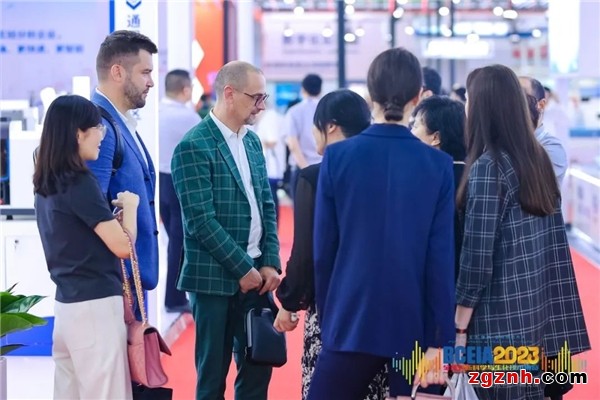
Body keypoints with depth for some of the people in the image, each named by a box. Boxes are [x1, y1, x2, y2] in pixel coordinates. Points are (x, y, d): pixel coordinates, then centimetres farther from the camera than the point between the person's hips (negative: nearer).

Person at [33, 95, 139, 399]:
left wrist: (111, 207, 14)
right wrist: (129, 204, 0)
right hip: (95, 305, -9)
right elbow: (123, 246, -16)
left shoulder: (47, 184, 11)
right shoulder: (79, 182, -15)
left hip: (67, 303, 9)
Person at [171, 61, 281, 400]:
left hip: (256, 273, 7)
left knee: (258, 368, 9)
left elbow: (266, 206, 12)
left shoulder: (252, 141, 11)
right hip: (216, 277, -7)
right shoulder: (194, 146, -12)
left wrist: (270, 263, 1)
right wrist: (243, 268, -14)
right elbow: (201, 220, -17)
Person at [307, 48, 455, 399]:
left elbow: (324, 250, 0)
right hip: (416, 328, 0)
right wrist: (441, 341, -2)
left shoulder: (337, 157, -4)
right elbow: (441, 259, -6)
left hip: (352, 323, 0)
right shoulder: (438, 165, -4)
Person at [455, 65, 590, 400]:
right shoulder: (538, 157, 7)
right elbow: (550, 243, 11)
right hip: (540, 315, 7)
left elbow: (477, 254, -16)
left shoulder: (488, 166, -15)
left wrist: (459, 326, -10)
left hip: (502, 321, -7)